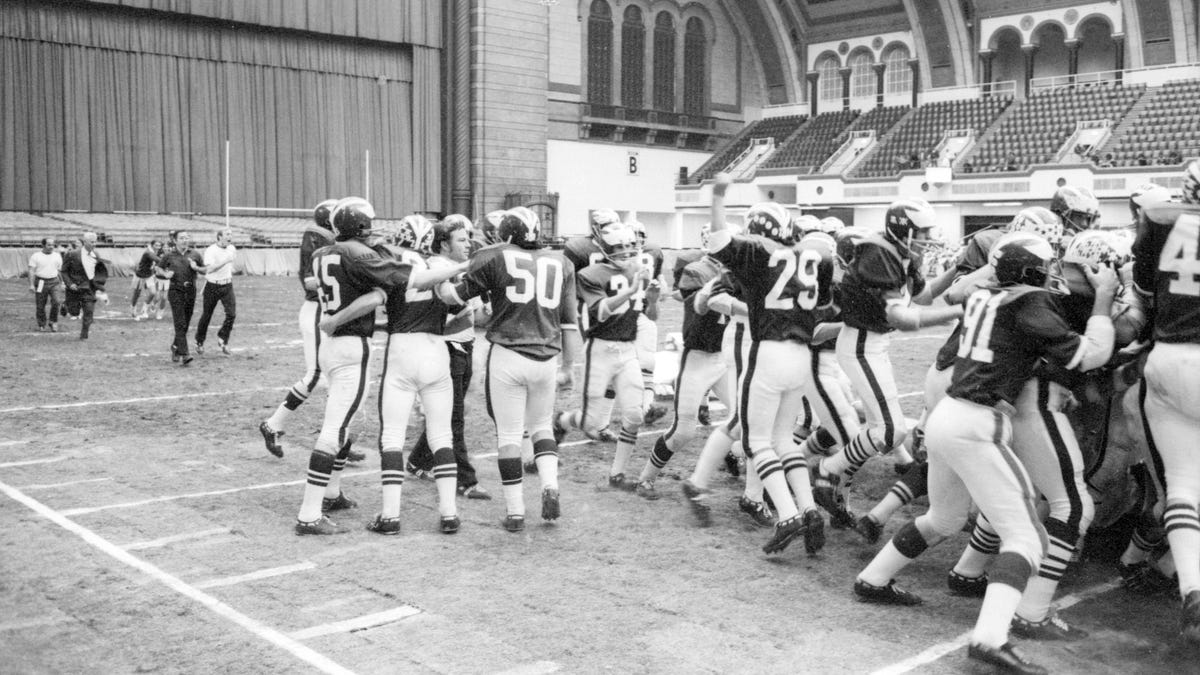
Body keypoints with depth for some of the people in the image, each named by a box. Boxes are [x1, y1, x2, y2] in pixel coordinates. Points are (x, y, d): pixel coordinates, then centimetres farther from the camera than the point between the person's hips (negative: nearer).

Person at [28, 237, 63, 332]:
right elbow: (31, 271, -3)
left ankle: (53, 322, 0)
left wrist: (61, 284, 12)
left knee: (55, 301, -17)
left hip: (54, 282, 1)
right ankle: (42, 325, 18)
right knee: (40, 306, 3)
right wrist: (31, 285, -10)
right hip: (41, 282, -1)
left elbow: (60, 271, 15)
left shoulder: (57, 256, 9)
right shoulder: (36, 256, 0)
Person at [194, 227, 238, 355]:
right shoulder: (211, 250, -14)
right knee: (206, 315, 7)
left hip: (227, 286, 4)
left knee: (231, 313, -13)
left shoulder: (232, 249, 5)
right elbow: (209, 269, -27)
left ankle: (223, 339, 5)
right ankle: (199, 342, 27)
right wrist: (225, 261, -32)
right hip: (212, 286, -4)